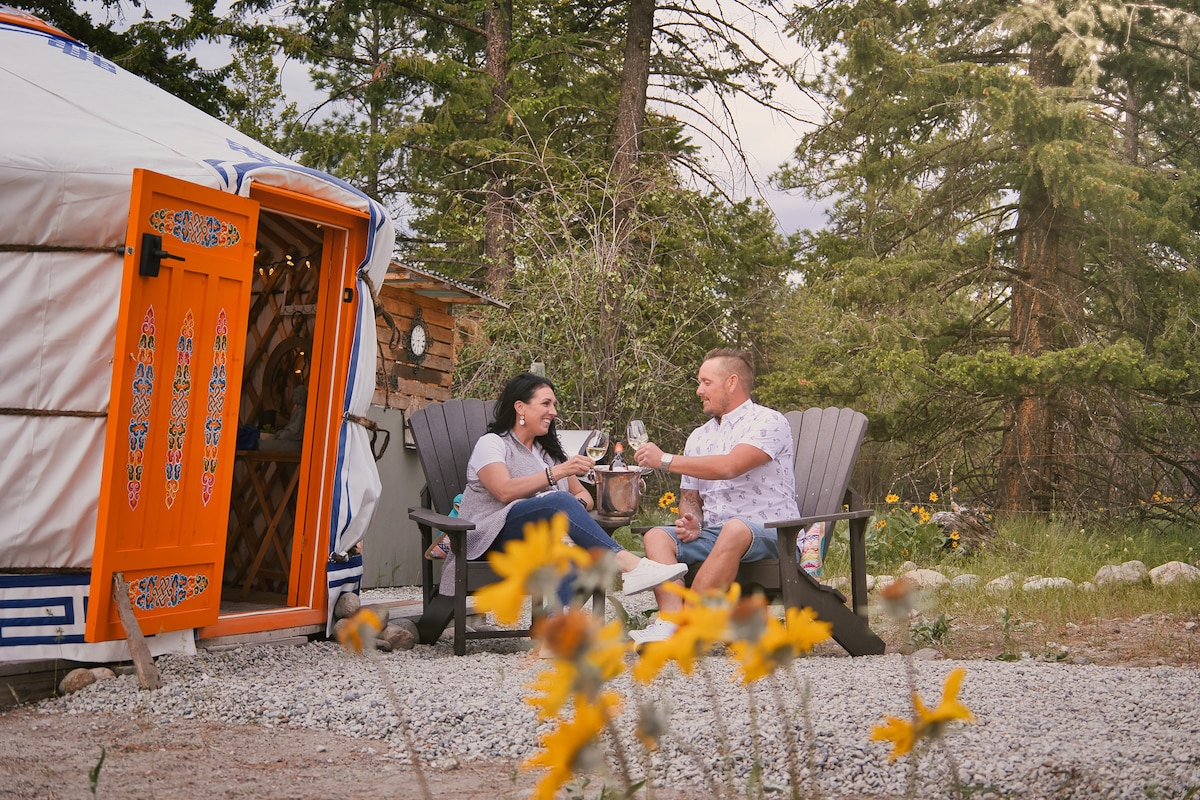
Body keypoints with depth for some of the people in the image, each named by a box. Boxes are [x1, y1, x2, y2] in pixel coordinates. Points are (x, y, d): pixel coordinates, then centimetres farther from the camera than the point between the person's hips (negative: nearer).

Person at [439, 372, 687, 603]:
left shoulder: (549, 452, 29)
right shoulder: (491, 444, 6)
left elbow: (583, 495, 22)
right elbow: (504, 491, -14)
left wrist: (577, 506, -4)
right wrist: (558, 472, -20)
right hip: (493, 539, -5)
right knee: (559, 501, -33)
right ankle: (627, 564, -44)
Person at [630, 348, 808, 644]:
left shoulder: (768, 422, -3)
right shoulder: (699, 436, 22)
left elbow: (730, 467, -18)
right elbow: (689, 494, 21)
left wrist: (665, 460, -14)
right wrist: (690, 520, -4)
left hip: (768, 532, -6)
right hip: (712, 534, 7)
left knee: (734, 530, -39)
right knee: (657, 536, -18)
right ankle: (670, 621, -40)